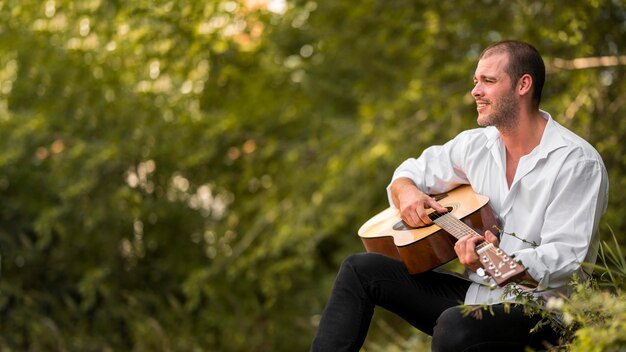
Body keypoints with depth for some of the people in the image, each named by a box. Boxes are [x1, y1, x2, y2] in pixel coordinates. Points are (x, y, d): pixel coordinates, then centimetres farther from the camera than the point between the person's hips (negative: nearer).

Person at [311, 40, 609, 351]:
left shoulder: (577, 162, -14)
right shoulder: (476, 144, 8)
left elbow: (565, 258, -21)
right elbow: (410, 171, 21)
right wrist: (406, 192, -5)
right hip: (473, 294, 7)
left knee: (455, 327, -38)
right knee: (360, 269, -4)